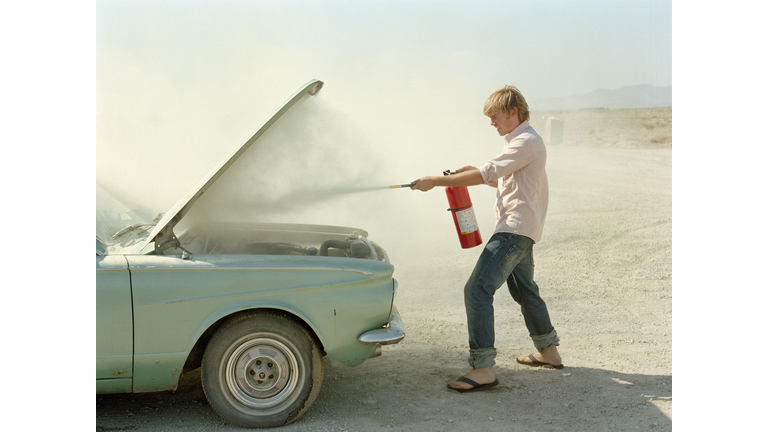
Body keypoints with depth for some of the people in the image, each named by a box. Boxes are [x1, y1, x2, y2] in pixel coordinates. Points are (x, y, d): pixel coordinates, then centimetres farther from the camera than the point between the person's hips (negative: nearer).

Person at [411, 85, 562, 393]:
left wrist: (436, 181, -20)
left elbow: (486, 174, -23)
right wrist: (475, 172, 9)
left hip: (515, 229, -11)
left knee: (477, 290, -17)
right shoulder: (521, 141, 19)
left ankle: (483, 368, -19)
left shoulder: (527, 142, -15)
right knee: (524, 290, 23)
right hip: (519, 231, 11)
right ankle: (548, 351, 37)